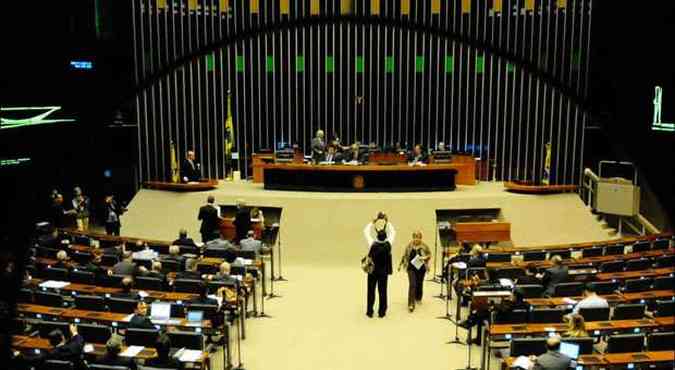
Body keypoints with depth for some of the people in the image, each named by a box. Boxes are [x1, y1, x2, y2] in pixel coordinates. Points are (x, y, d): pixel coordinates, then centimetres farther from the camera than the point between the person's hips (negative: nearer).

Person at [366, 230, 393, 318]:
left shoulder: (373, 244, -15)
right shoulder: (388, 245, -12)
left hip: (372, 271, 0)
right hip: (384, 272, 1)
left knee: (371, 291, 8)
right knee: (382, 291, 7)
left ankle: (369, 311, 13)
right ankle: (382, 312, 11)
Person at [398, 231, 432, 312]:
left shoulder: (424, 246, -6)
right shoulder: (409, 245, -3)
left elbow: (429, 255, -1)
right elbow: (404, 256, 7)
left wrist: (424, 258, -21)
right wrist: (400, 264, 10)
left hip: (421, 268, 1)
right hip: (411, 268, -1)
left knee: (419, 284, 16)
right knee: (412, 285, -10)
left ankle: (418, 298, 42)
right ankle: (411, 304, -11)